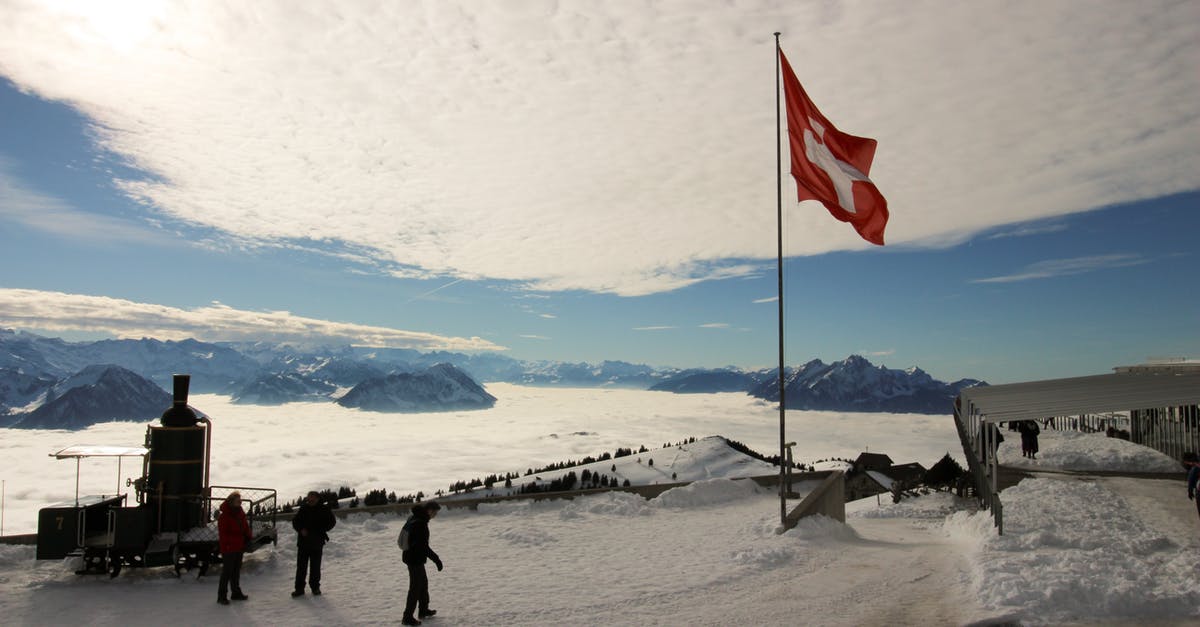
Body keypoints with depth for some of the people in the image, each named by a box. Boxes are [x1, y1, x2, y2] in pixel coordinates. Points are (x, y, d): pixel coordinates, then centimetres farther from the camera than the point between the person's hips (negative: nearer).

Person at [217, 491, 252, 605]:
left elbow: (245, 526, 15)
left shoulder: (240, 513, 7)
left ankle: (236, 592, 27)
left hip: (239, 547, 8)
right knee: (227, 572, -4)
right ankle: (221, 596, 4)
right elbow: (223, 534, -20)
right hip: (228, 548, -8)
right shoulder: (224, 516, -17)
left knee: (236, 571, 16)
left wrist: (247, 538, -1)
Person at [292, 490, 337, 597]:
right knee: (301, 566, 3)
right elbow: (295, 521, 9)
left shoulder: (324, 509, -2)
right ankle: (299, 588, 11)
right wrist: (301, 529, -9)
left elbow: (331, 522, 1)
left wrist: (320, 531, -10)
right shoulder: (303, 509, 2)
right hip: (303, 541, 2)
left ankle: (315, 587, 18)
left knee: (315, 566, 6)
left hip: (317, 543, -2)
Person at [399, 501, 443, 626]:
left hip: (409, 556, 10)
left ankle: (423, 610, 35)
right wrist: (436, 559, -21)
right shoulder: (421, 524, -29)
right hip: (415, 559, -10)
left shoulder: (413, 518, 2)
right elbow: (424, 546, -28)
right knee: (415, 587, 2)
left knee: (423, 582, 23)